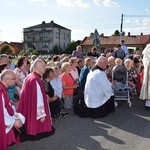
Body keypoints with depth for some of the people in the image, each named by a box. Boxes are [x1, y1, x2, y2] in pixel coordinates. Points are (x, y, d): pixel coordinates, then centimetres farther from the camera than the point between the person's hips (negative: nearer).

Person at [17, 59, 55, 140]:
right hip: (35, 113, -10)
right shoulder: (35, 80, -22)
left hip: (29, 111, 10)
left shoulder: (29, 77, 6)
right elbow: (38, 98, -24)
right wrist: (42, 114, -21)